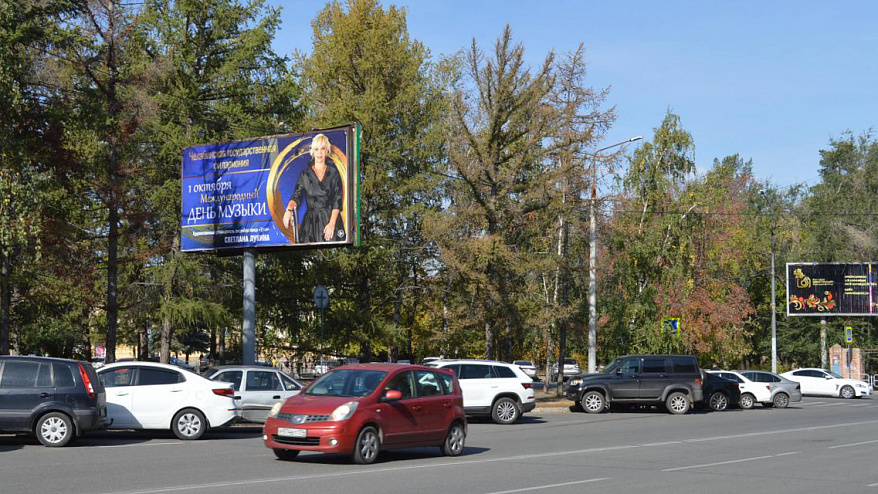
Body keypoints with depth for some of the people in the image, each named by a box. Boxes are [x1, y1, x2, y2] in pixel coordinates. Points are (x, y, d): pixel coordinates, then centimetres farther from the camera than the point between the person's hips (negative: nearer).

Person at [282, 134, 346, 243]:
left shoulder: (333, 172, 5)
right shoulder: (305, 174, 9)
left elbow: (338, 200, -1)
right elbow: (296, 196, 2)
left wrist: (332, 223, -12)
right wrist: (289, 209, -21)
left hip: (331, 218, -1)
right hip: (311, 220, 1)